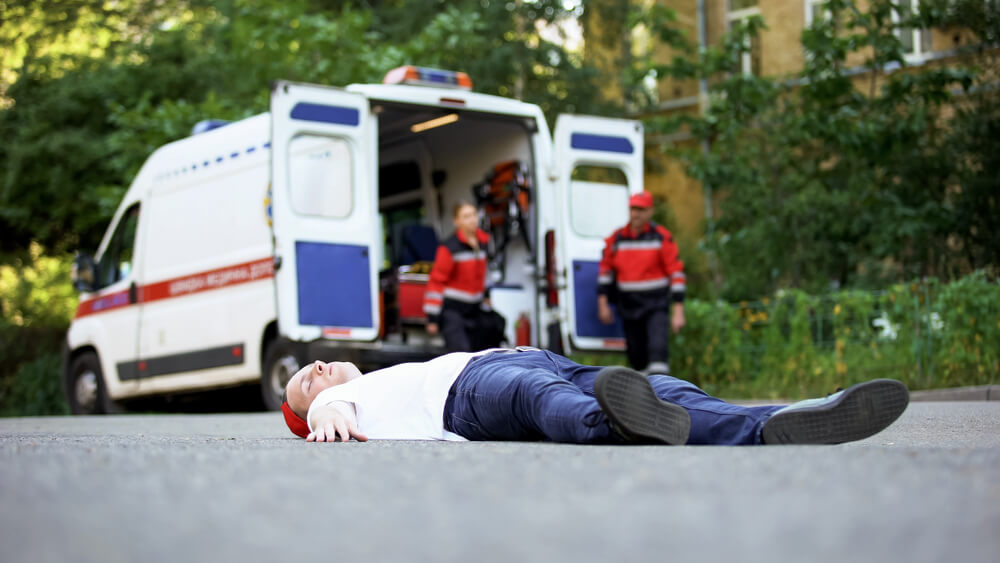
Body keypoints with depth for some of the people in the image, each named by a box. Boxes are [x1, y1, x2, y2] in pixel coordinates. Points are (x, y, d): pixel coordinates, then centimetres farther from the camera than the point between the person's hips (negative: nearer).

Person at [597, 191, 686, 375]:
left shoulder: (662, 237, -8)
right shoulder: (616, 239, 2)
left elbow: (676, 273, -8)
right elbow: (605, 270, 11)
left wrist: (678, 312, -11)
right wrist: (603, 304, 7)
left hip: (655, 305, -4)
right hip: (628, 305, 4)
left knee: (657, 348, -19)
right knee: (635, 354, 10)